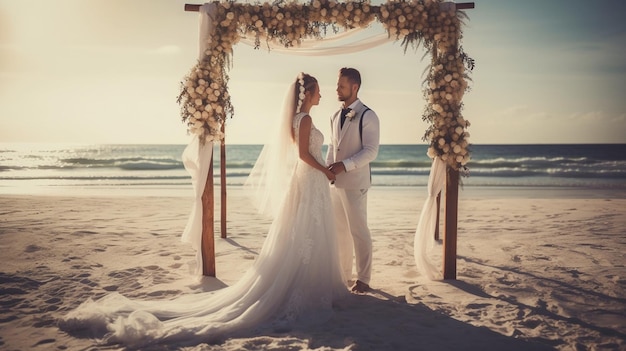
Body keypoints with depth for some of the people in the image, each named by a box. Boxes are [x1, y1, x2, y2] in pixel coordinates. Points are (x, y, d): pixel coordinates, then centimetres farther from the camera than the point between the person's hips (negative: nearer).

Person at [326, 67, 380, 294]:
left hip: (355, 182, -7)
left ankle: (363, 279, 12)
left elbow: (371, 151, -14)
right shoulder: (336, 117, 14)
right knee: (340, 230, 13)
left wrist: (344, 165, -21)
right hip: (335, 181, 7)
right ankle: (343, 274, 25)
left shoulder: (367, 116, -8)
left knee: (358, 230, 0)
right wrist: (328, 169, 6)